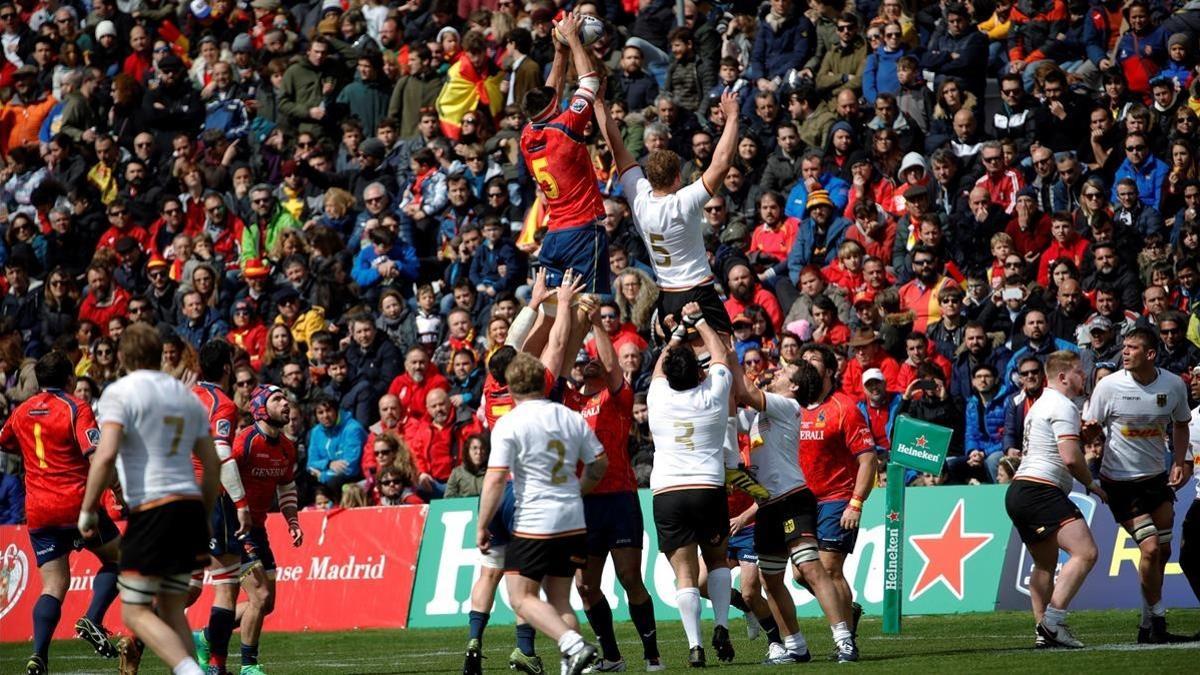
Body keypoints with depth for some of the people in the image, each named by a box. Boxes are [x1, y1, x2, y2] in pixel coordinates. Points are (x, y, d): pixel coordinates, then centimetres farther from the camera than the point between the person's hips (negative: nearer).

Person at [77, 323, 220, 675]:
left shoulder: (120, 392, -3)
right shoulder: (187, 396, 17)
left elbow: (106, 455, -15)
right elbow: (212, 464, 18)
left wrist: (87, 510, -7)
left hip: (151, 510, -7)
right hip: (190, 506, 7)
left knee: (136, 613, -4)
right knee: (172, 610, 14)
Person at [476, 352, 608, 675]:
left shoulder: (509, 424, -10)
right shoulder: (571, 418, 6)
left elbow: (495, 479, -15)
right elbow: (599, 464, 14)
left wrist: (482, 527, -5)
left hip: (534, 524, -6)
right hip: (573, 524, 6)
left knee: (522, 598, 0)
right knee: (559, 599, 14)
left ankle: (574, 646, -19)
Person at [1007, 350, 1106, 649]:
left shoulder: (1039, 405, 25)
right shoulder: (1063, 406, -8)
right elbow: (1071, 457, -17)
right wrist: (1092, 484, -1)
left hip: (1018, 491, 11)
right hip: (1041, 491, -11)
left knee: (1045, 564, 19)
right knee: (1085, 552, -19)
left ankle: (1044, 631, 13)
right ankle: (1053, 622, -26)